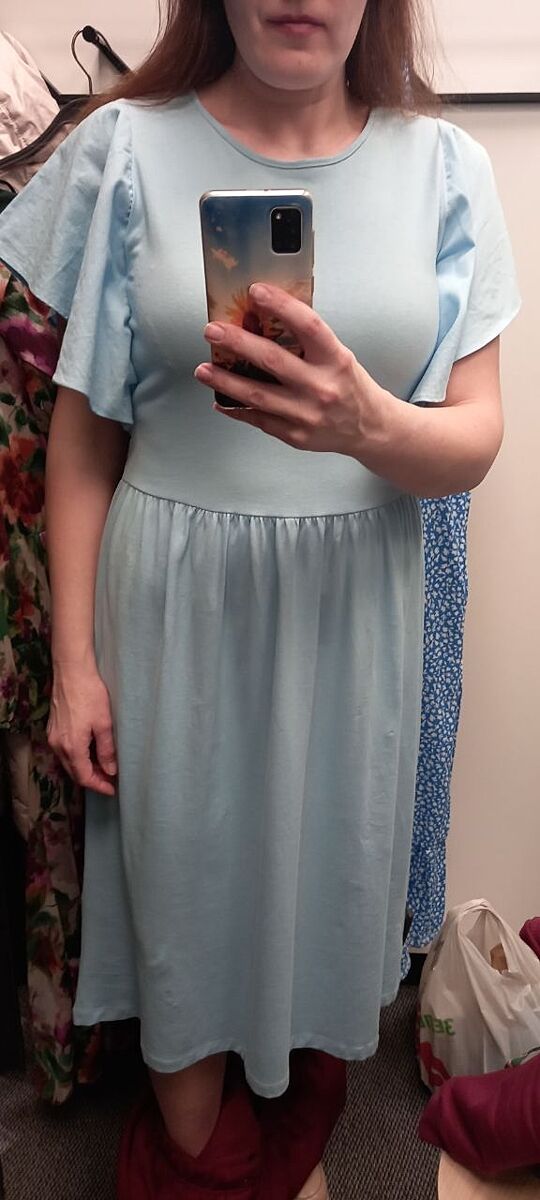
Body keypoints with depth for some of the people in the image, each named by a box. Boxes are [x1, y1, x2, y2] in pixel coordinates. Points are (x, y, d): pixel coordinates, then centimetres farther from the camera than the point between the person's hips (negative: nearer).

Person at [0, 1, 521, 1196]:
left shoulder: (444, 166, 0)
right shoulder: (128, 147, -2)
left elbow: (476, 443, -4)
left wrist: (370, 426, -28)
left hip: (351, 601, 2)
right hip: (175, 603, -1)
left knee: (330, 875, 17)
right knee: (185, 883, 12)